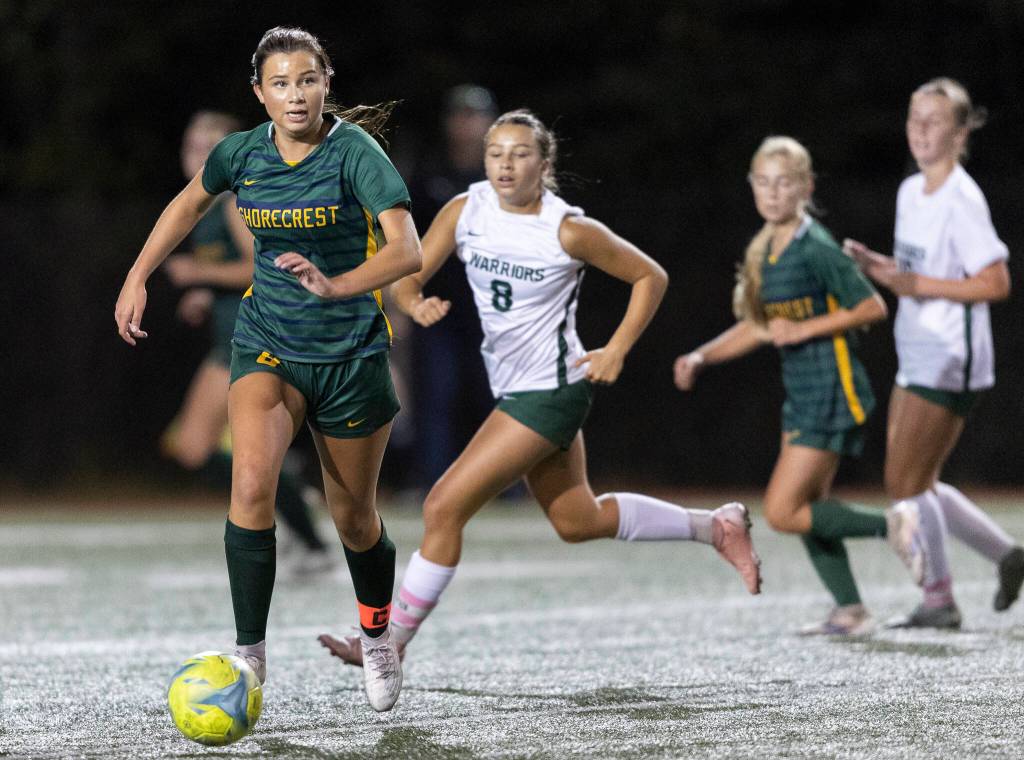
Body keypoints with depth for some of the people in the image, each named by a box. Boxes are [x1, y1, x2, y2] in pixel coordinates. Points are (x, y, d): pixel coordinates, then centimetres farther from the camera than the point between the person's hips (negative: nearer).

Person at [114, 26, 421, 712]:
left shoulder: (355, 151, -17)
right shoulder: (242, 153, -4)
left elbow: (407, 250, -29)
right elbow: (191, 202, 19)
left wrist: (336, 286, -45)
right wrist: (137, 278, 16)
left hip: (350, 353, -2)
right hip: (267, 345, 2)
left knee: (353, 518, 11)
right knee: (252, 482, -24)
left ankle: (377, 634, 41)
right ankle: (250, 656, -19)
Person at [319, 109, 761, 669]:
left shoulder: (568, 231, -17)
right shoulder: (465, 210, -3)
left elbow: (651, 277, -5)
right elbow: (406, 280, -4)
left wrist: (616, 352, -11)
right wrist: (415, 303, -27)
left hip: (549, 392, -8)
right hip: (511, 389, 8)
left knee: (444, 508, -11)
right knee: (578, 522, 20)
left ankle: (391, 643, 1)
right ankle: (717, 527, 36)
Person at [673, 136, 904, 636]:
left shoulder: (815, 249, -15)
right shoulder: (767, 250, 11)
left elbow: (873, 307, -16)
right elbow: (756, 328, 19)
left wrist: (805, 329, -16)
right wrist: (700, 358, 8)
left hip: (832, 391, -9)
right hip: (801, 393, 9)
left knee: (783, 512, -11)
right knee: (805, 509, 9)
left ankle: (892, 527, -2)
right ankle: (850, 612, 15)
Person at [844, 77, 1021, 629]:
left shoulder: (961, 201, -16)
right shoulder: (910, 192, 11)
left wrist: (920, 286, -22)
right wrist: (880, 268, 2)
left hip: (950, 360, -9)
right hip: (916, 358, 9)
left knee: (906, 482, -6)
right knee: (916, 484, 11)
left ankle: (939, 599, 6)